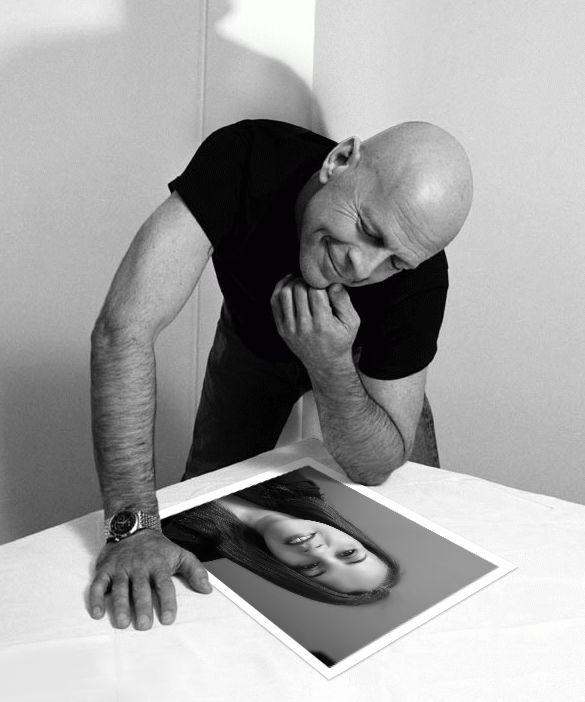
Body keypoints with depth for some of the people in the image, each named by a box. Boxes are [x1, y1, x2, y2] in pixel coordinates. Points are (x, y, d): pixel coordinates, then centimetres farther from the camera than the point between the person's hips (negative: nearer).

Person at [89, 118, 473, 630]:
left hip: (356, 355, 0)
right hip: (251, 340, 0)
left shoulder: (418, 279, -37)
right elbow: (124, 328, -46)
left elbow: (376, 467, -29)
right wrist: (133, 524, -52)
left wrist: (331, 364, -49)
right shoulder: (243, 161, -41)